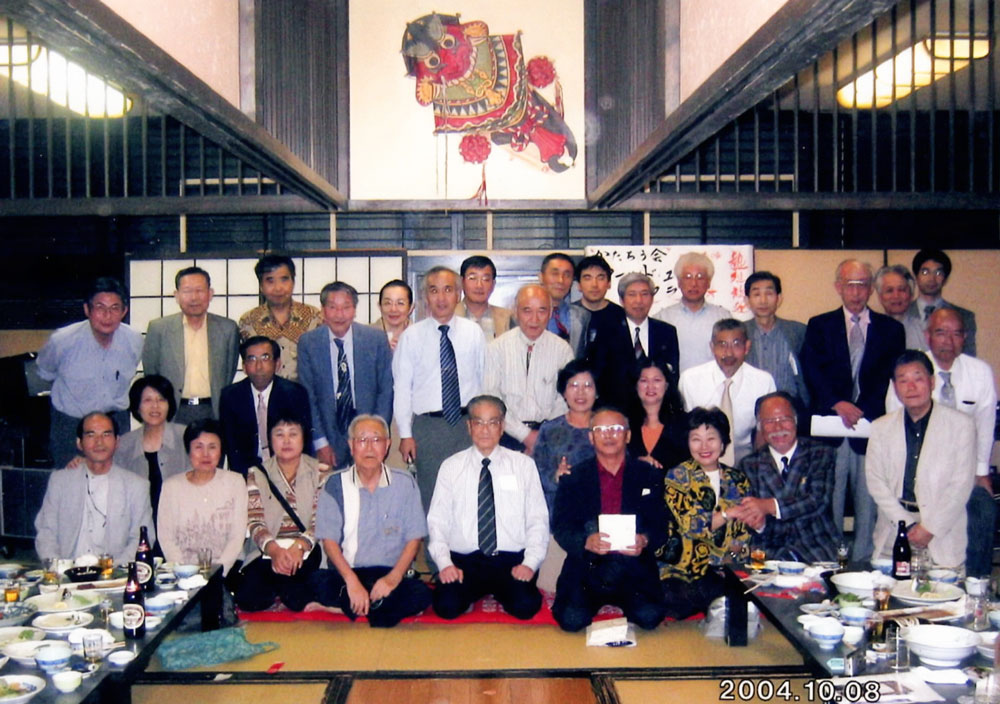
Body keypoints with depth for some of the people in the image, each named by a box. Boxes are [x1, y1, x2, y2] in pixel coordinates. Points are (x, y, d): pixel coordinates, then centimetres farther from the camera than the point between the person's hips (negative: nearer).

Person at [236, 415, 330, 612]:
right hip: (267, 552, 1)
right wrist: (274, 550, -23)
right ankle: (281, 591, 10)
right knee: (248, 599, -23)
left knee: (296, 599, -28)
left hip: (306, 551, -1)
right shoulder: (257, 474, 7)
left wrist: (299, 546, -22)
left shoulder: (319, 473, 5)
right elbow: (254, 522, -3)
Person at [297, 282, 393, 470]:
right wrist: (320, 442, -5)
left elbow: (386, 391, 2)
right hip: (329, 438, 0)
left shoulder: (377, 340, -2)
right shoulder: (308, 343, -1)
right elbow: (307, 396, 0)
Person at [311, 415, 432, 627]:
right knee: (319, 583, -32)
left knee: (421, 594, -30)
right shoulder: (336, 485, 5)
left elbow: (414, 539, 3)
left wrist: (393, 578, -13)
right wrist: (352, 581, -17)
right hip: (346, 574, 0)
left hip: (389, 575, 1)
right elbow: (329, 540, -2)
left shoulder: (404, 483, 6)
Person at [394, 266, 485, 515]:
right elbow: (402, 388, 2)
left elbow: (486, 380, 9)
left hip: (469, 423, 1)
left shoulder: (474, 332, 6)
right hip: (428, 427, -1)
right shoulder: (412, 336, 2)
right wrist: (405, 434, -3)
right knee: (430, 496, 2)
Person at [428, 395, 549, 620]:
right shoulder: (451, 467, 8)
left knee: (525, 606, -27)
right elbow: (437, 520, 6)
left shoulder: (524, 465, 8)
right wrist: (444, 563, -9)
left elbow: (538, 520, 4)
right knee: (447, 606, -26)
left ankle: (498, 591, 5)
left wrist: (530, 563, -10)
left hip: (512, 560, 0)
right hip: (464, 560, 0)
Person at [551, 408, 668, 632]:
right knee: (572, 620, -24)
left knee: (649, 617, -28)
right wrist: (586, 541, -21)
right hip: (587, 565, 0)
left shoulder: (650, 476, 10)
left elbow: (660, 525, 6)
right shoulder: (574, 478, 8)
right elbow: (560, 527, 1)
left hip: (633, 567, 0)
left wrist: (644, 540, -19)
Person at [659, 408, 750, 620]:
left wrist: (740, 547, -7)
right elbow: (690, 524, -8)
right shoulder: (677, 476, 4)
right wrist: (729, 513, -12)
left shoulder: (738, 480, 15)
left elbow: (744, 531, 15)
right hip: (683, 569, -3)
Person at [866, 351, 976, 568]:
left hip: (943, 533, -2)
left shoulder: (961, 425, 2)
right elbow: (875, 481, 5)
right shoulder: (880, 428, 10)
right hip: (893, 534, 2)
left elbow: (961, 485, -2)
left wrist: (930, 528, -9)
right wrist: (907, 525, -7)